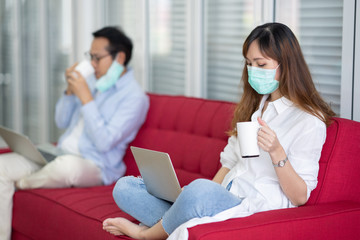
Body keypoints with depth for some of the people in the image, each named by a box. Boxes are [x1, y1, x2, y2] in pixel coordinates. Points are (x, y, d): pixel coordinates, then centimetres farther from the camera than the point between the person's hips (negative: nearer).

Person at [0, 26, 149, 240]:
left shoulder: (134, 97, -11)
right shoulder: (92, 80, 14)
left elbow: (104, 142, -21)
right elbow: (62, 122, 18)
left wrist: (86, 98, -21)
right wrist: (70, 91, 0)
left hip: (96, 166, -7)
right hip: (60, 154, 8)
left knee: (67, 165, -41)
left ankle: (23, 183, -7)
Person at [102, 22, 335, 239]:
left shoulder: (309, 121, -5)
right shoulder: (253, 106, 20)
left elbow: (300, 197, -7)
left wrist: (277, 152, -23)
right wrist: (190, 198, 3)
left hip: (258, 210, -8)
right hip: (221, 200, 8)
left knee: (201, 190, -40)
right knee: (125, 187, -2)